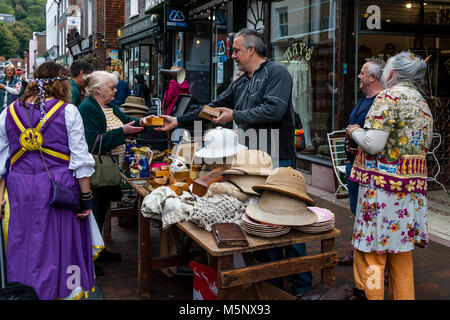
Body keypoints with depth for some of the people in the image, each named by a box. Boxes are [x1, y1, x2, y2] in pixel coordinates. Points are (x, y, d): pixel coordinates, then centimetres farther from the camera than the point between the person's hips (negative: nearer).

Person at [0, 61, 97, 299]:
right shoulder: (68, 112, -5)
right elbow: (80, 160, -7)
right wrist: (86, 197, -2)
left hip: (20, 188, 3)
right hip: (59, 187, -3)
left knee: (23, 244, 14)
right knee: (60, 243, 8)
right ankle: (61, 291, 19)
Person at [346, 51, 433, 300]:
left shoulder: (389, 97, -11)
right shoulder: (423, 104, 16)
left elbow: (373, 144, -19)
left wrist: (355, 132, 1)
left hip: (384, 183, -9)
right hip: (413, 186, 9)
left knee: (372, 251, 1)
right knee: (402, 253, 17)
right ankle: (403, 296, 25)